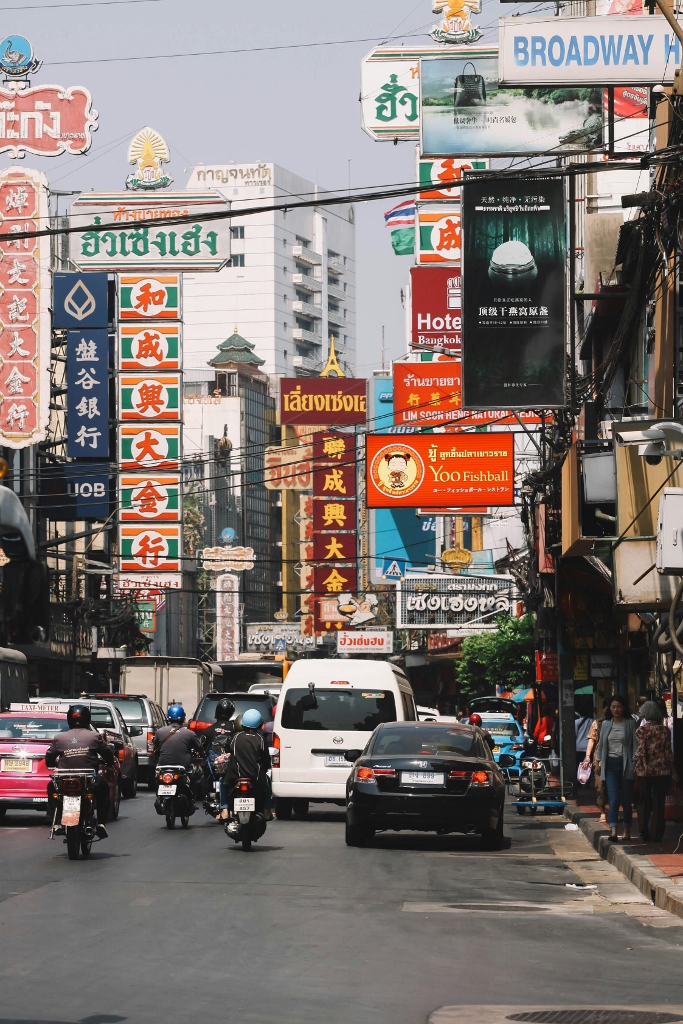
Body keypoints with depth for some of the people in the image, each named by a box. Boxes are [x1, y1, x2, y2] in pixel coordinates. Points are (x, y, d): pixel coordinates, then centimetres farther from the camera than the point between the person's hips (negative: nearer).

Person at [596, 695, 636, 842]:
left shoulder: (630, 723, 0)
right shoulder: (606, 724, 10)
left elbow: (634, 744, -1)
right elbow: (601, 744, 16)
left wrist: (634, 763, -7)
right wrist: (599, 760, 12)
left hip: (625, 764, -2)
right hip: (610, 764, 2)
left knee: (626, 799, 4)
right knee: (613, 799, -9)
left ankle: (627, 830, 15)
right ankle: (613, 830, -19)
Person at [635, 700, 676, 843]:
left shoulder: (641, 730, -5)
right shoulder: (665, 730, 1)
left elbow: (640, 752, -10)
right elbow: (668, 752, 2)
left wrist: (637, 767, -2)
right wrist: (672, 770, 9)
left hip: (644, 771, -1)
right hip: (662, 770, 1)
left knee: (644, 802, 9)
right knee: (659, 802, 6)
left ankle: (645, 833, 11)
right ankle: (657, 834, 5)